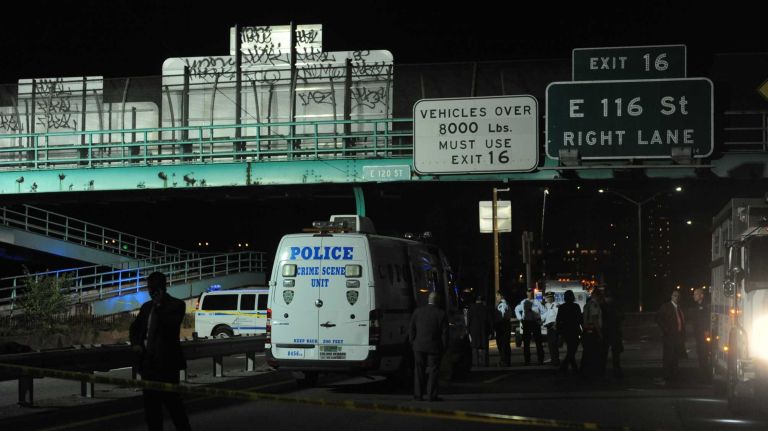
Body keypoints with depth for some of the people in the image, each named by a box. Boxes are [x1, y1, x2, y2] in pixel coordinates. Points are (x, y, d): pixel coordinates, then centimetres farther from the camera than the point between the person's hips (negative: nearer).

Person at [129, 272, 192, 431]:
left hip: (166, 361, -6)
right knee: (150, 402, 7)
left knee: (172, 399, -6)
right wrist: (136, 343, 6)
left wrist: (160, 306, -18)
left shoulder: (176, 305, -2)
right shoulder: (146, 307, 16)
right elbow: (135, 327, 23)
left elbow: (170, 326, -17)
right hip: (148, 360, 6)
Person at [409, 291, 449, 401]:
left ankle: (418, 394, 8)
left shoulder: (418, 311, 1)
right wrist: (444, 347, 4)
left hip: (419, 346, 2)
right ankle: (432, 395, -1)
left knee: (419, 370, 9)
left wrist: (413, 343, 11)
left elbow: (411, 329, 3)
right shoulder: (441, 314, -6)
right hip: (434, 347, -2)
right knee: (433, 371, 3)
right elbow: (445, 333, -6)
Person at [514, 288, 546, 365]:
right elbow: (516, 309, 25)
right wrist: (519, 318, 15)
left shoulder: (537, 302, -2)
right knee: (526, 342, 6)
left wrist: (541, 319, -3)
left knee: (538, 342, 0)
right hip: (526, 323, 3)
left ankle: (540, 360, 5)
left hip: (535, 322, -3)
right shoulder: (523, 302, 8)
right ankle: (527, 360, 14)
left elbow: (544, 311, 3)